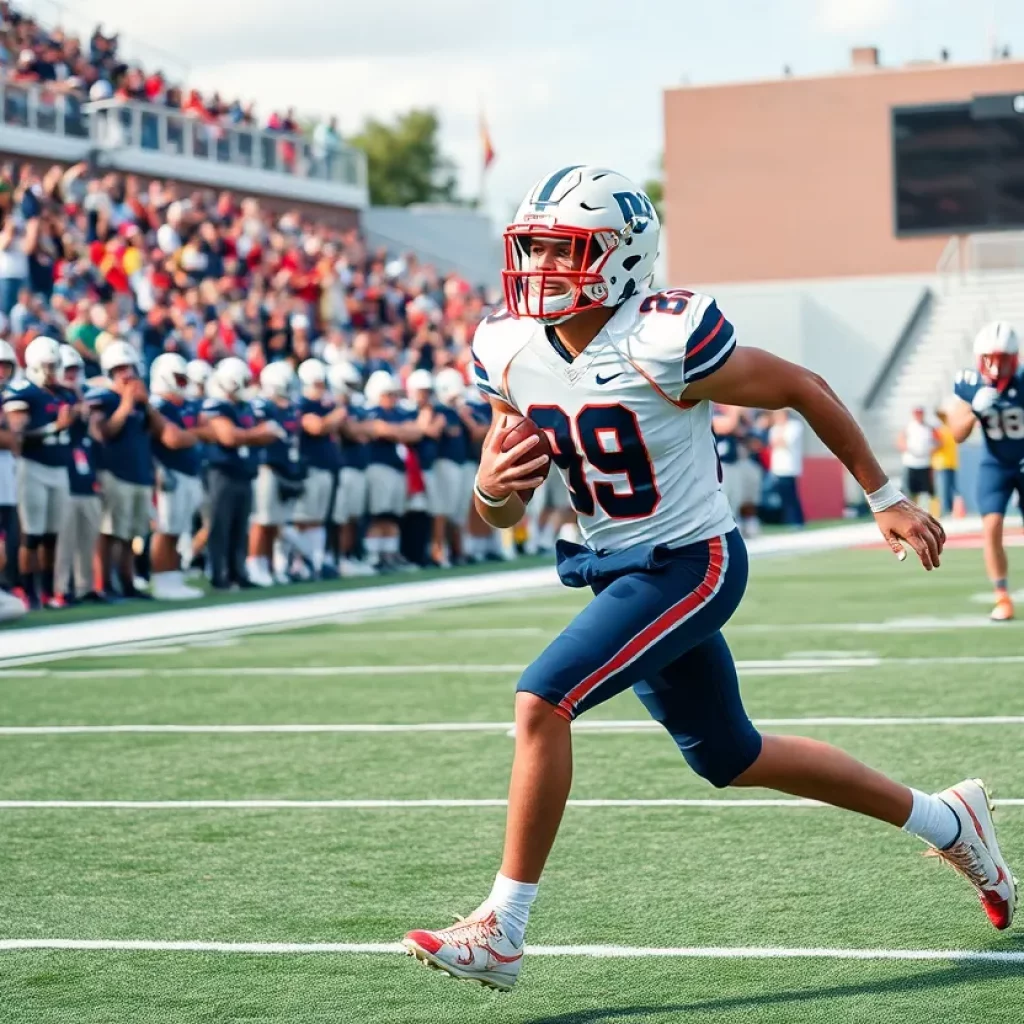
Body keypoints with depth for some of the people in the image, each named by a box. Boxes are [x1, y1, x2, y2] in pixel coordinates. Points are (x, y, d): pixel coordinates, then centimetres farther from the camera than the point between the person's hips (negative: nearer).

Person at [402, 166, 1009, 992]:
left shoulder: (664, 342, -23)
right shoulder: (511, 352, -3)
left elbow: (802, 389, -9)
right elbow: (504, 512, 5)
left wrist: (885, 499, -2)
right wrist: (492, 484, -20)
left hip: (692, 565, -8)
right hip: (618, 572, 8)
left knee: (543, 701, -22)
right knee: (732, 759, 20)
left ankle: (501, 930, -12)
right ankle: (948, 822, 38)